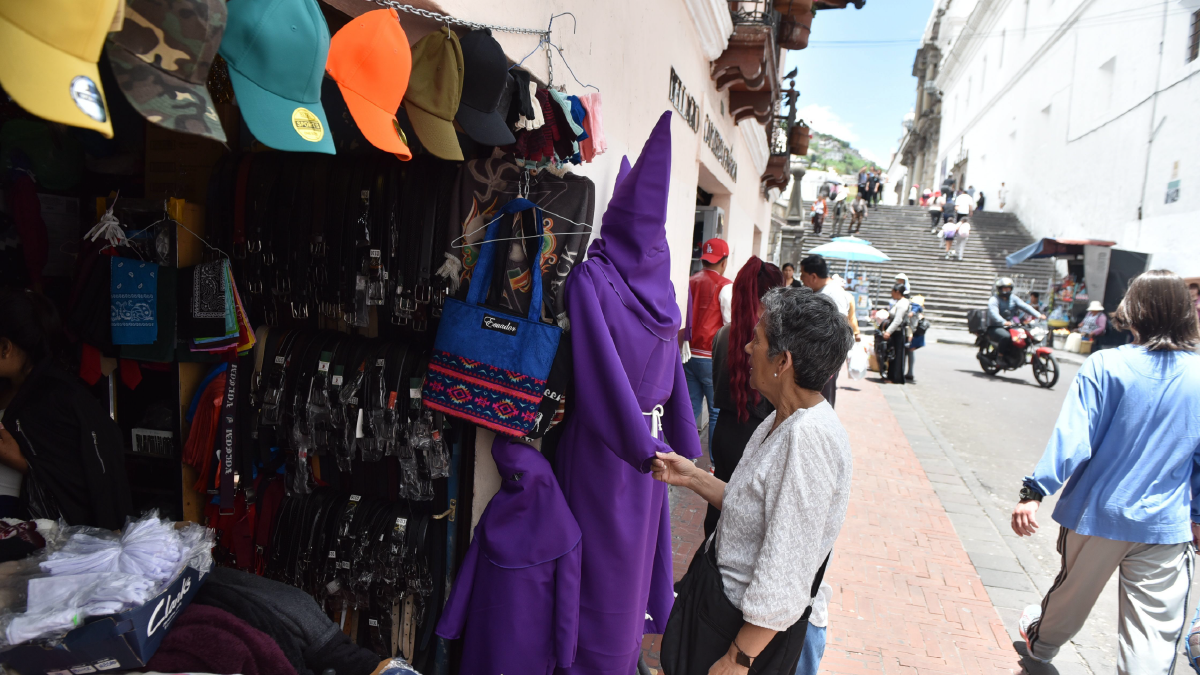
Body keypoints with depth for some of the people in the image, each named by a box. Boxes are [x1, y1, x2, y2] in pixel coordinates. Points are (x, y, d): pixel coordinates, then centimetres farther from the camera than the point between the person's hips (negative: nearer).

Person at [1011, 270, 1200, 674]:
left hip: (1097, 513, -1)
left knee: (1073, 591, 22)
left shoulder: (1105, 366, -13)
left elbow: (1072, 439, -18)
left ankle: (1042, 642, 48)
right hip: (1164, 522, 1)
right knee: (1156, 632, 6)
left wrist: (1035, 492, -14)